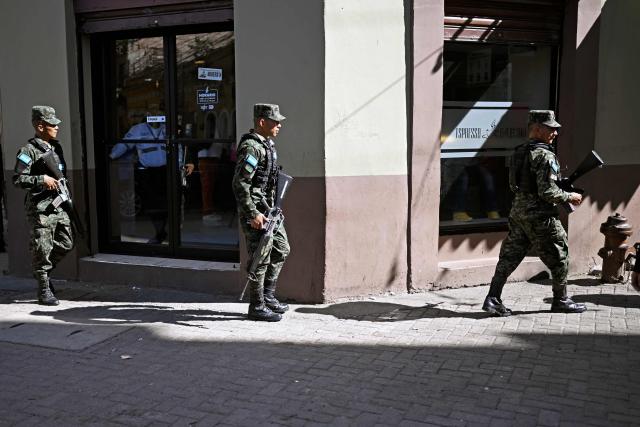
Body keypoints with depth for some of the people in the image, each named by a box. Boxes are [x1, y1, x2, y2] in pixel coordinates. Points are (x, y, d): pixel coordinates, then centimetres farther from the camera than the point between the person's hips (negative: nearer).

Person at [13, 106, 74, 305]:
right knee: (43, 248, -1)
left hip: (58, 205, 7)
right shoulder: (29, 151, -10)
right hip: (40, 208, -7)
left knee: (66, 244, 10)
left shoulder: (56, 147, 13)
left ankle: (43, 271, 33)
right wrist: (42, 179, -20)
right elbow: (17, 179, -13)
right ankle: (44, 290, 11)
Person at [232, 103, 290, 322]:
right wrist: (253, 214, -24)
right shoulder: (251, 147, -18)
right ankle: (257, 307, 9)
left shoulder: (267, 144, 13)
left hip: (268, 208, 10)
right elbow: (239, 184, -23)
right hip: (255, 210, -10)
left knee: (281, 250, 16)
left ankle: (268, 296, 26)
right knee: (261, 258, -3)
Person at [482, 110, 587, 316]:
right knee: (559, 257, 9)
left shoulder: (519, 152, 10)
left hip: (518, 212, 8)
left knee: (509, 256, 8)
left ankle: (493, 298, 4)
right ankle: (560, 300, 22)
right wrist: (570, 197, -4)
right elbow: (547, 192, -21)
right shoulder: (545, 156, -16)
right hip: (539, 216, -8)